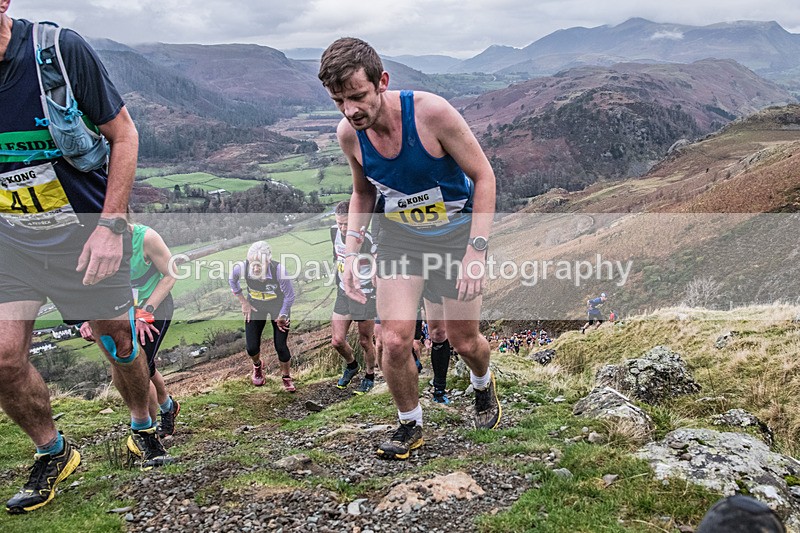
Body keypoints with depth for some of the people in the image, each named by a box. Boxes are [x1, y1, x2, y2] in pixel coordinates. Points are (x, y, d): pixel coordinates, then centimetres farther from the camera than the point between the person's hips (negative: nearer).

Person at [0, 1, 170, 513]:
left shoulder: (61, 50, -18)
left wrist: (111, 225, -15)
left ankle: (144, 427, 37)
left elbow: (123, 134, -9)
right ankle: (53, 454, 20)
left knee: (118, 339, 9)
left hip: (86, 230, -2)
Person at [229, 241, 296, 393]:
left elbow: (289, 296, -19)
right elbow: (232, 280, -3)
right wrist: (244, 302, -1)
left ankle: (286, 377, 24)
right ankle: (257, 366, 39)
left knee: (280, 345, -5)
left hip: (278, 305, -2)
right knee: (252, 347, 1)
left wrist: (282, 316, -8)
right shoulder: (242, 267, -31)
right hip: (255, 305, 2)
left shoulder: (278, 270, -37)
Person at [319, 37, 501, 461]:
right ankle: (410, 425, 18)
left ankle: (483, 383, 46)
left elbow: (483, 176, -18)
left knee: (464, 341, 8)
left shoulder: (431, 112, -28)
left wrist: (476, 249, -25)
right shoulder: (348, 133, -14)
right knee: (395, 342, -9)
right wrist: (350, 254, -3)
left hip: (456, 232, -2)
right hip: (398, 237, 3)